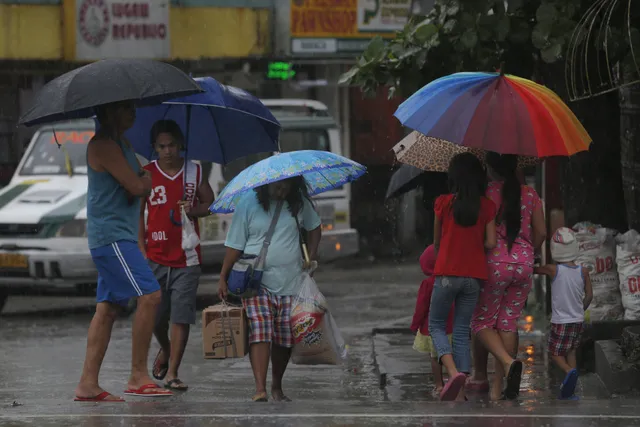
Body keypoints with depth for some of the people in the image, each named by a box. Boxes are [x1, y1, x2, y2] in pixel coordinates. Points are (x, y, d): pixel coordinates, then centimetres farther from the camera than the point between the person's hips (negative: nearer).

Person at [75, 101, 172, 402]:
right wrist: (146, 181, 3)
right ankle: (138, 377, -14)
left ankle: (88, 383, 5)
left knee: (108, 307, 7)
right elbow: (138, 187, -17)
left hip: (121, 237, 10)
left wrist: (142, 183, 0)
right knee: (149, 295, -15)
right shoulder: (103, 145, -12)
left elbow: (142, 188, 20)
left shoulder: (121, 146, 21)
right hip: (112, 236, -10)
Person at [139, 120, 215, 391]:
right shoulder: (147, 174, 1)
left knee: (181, 316, -7)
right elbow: (137, 213, 4)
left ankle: (172, 373, -3)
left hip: (186, 258, 0)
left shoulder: (194, 172, 5)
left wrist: (194, 210, -10)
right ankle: (165, 350, 37)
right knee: (155, 314, 5)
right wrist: (142, 249, -4)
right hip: (155, 256, 0)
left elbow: (210, 204, 13)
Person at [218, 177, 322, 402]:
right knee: (260, 332, -18)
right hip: (257, 282, -3)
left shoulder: (299, 202, 4)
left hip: (290, 283, 3)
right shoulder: (248, 203, -4)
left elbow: (314, 227, 23)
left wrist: (311, 257, 10)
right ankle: (260, 389, -24)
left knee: (285, 338, 5)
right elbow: (234, 245, -1)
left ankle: (277, 387, 24)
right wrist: (223, 279, -2)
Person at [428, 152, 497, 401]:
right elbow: (491, 243, -2)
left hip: (447, 273, -3)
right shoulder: (487, 206, 0)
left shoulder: (444, 203, -4)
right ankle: (460, 394, 4)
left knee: (436, 325, 11)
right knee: (462, 331, 10)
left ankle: (453, 372, -16)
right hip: (474, 275, 3)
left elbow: (436, 241, 8)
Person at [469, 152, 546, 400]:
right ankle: (498, 386, 2)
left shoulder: (488, 193, -5)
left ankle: (508, 361, -20)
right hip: (524, 263, 4)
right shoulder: (530, 195, 6)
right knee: (508, 323, 8)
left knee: (482, 322, 6)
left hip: (495, 262, -4)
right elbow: (541, 233, 6)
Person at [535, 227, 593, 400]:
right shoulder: (583, 272, -4)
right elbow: (589, 295, 0)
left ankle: (570, 371, -25)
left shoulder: (553, 270, -12)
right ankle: (569, 390, 9)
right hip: (578, 320, 4)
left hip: (560, 321, -4)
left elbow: (533, 269, 1)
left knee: (555, 353, 5)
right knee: (571, 351, 16)